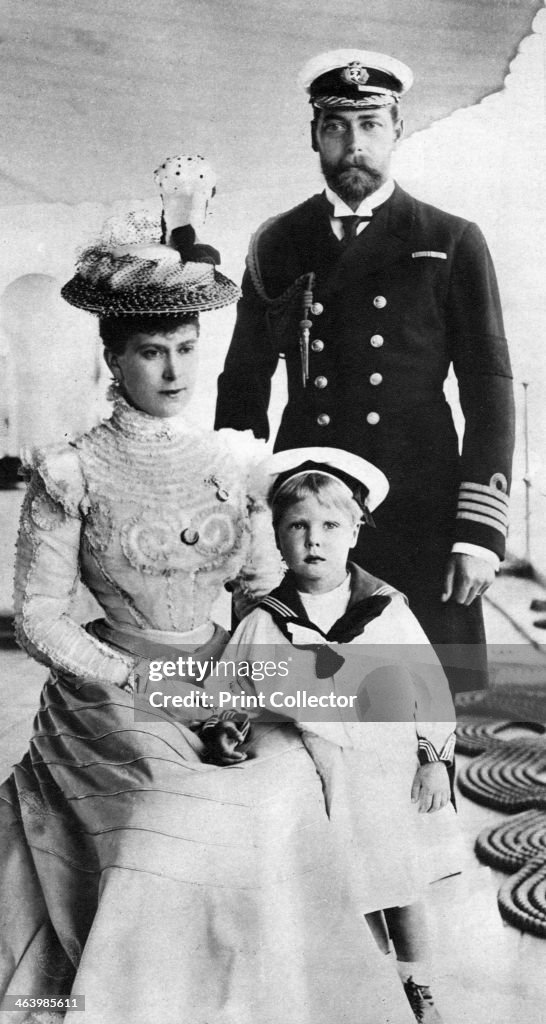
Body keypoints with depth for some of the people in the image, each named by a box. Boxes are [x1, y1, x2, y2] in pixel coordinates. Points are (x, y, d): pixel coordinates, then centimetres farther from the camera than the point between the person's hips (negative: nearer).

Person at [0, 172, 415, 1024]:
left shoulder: (222, 463, 6)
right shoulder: (69, 474, -6)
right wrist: (144, 682, -12)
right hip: (116, 699, -4)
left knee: (288, 787, -17)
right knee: (198, 820, -23)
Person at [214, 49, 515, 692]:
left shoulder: (453, 245, 6)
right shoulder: (276, 245, 11)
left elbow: (489, 392, 3)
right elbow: (243, 384, 13)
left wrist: (481, 531, -5)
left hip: (419, 518, -1)